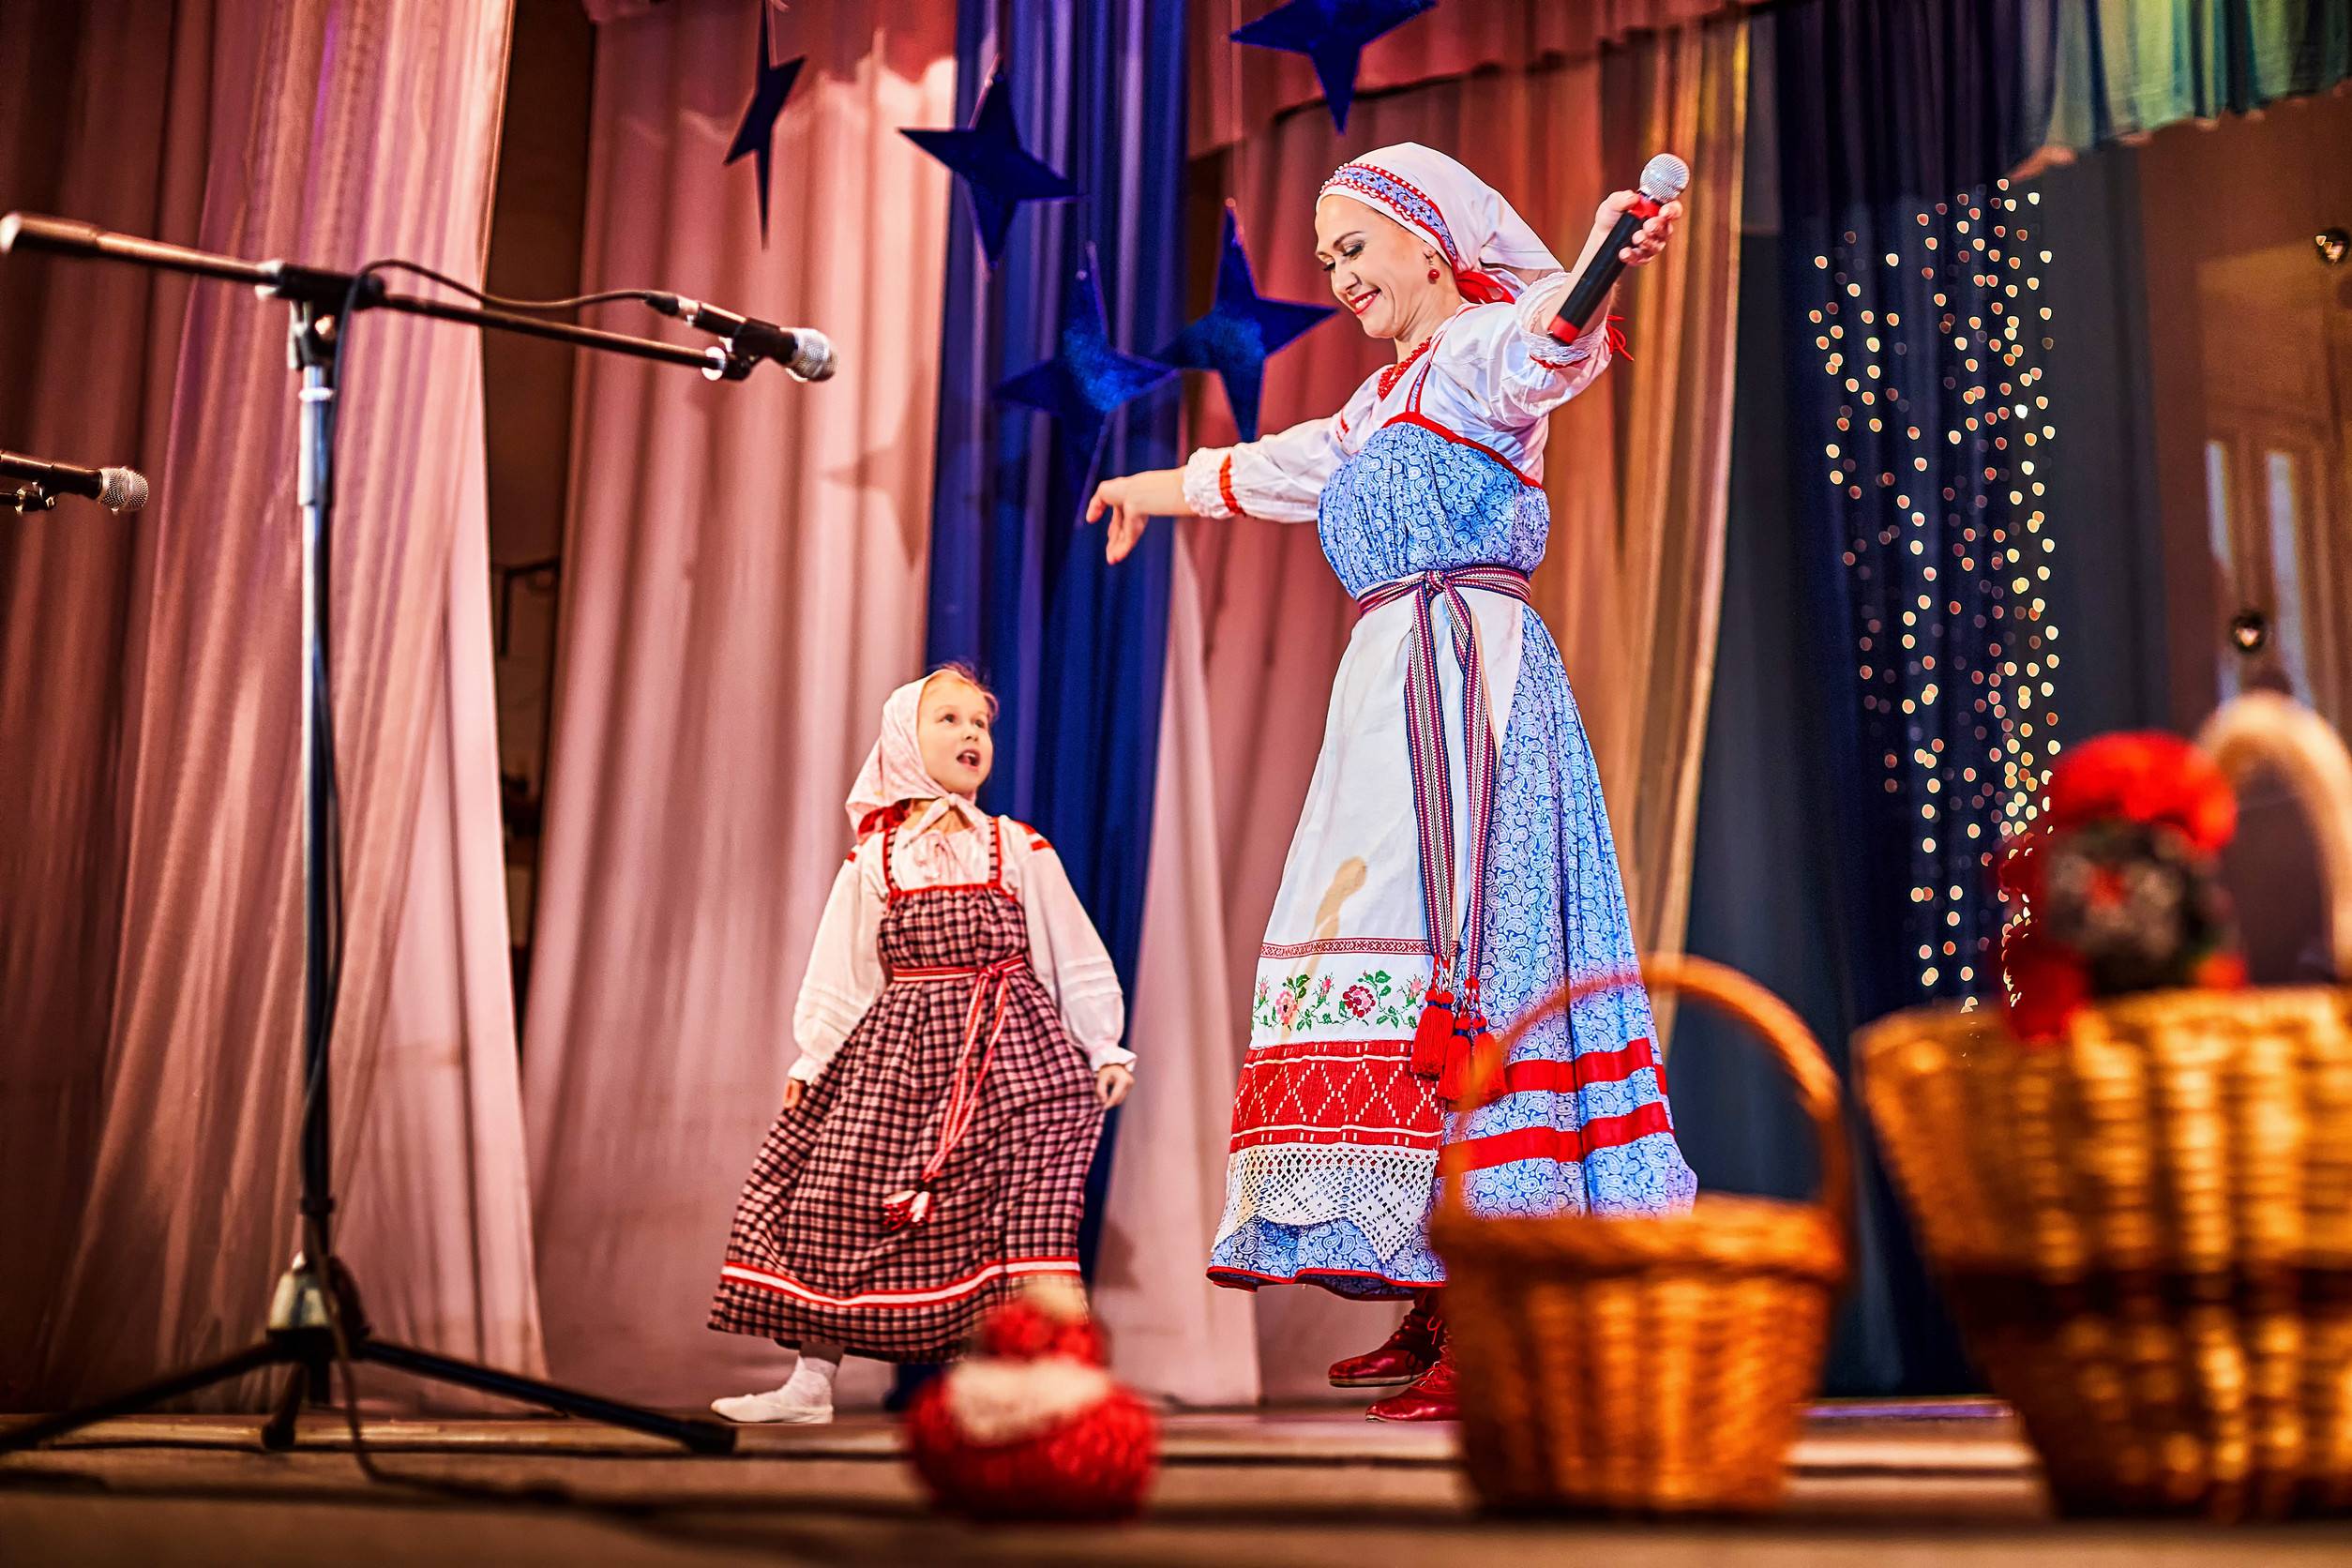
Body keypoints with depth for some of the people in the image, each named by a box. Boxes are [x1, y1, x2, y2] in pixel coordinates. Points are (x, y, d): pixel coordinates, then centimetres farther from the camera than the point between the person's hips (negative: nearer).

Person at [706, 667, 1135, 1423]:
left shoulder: (1019, 851, 6)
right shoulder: (871, 863, 9)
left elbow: (1075, 956, 7)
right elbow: (842, 972, 10)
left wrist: (1105, 1049, 3)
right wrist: (811, 1059, 2)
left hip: (1009, 1051, -2)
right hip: (894, 1053, 2)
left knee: (1018, 1206, -12)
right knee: (838, 1195, 0)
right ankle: (811, 1381, 10)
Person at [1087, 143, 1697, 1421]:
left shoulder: (1478, 353, 0)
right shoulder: (1383, 405, 27)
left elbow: (1549, 338, -25)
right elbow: (1261, 472, 45)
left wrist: (1599, 264, -46)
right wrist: (1155, 487, 61)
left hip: (1459, 675, -9)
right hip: (1395, 681, 9)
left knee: (1453, 944, -18)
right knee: (1393, 947, 5)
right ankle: (1438, 1313, 9)